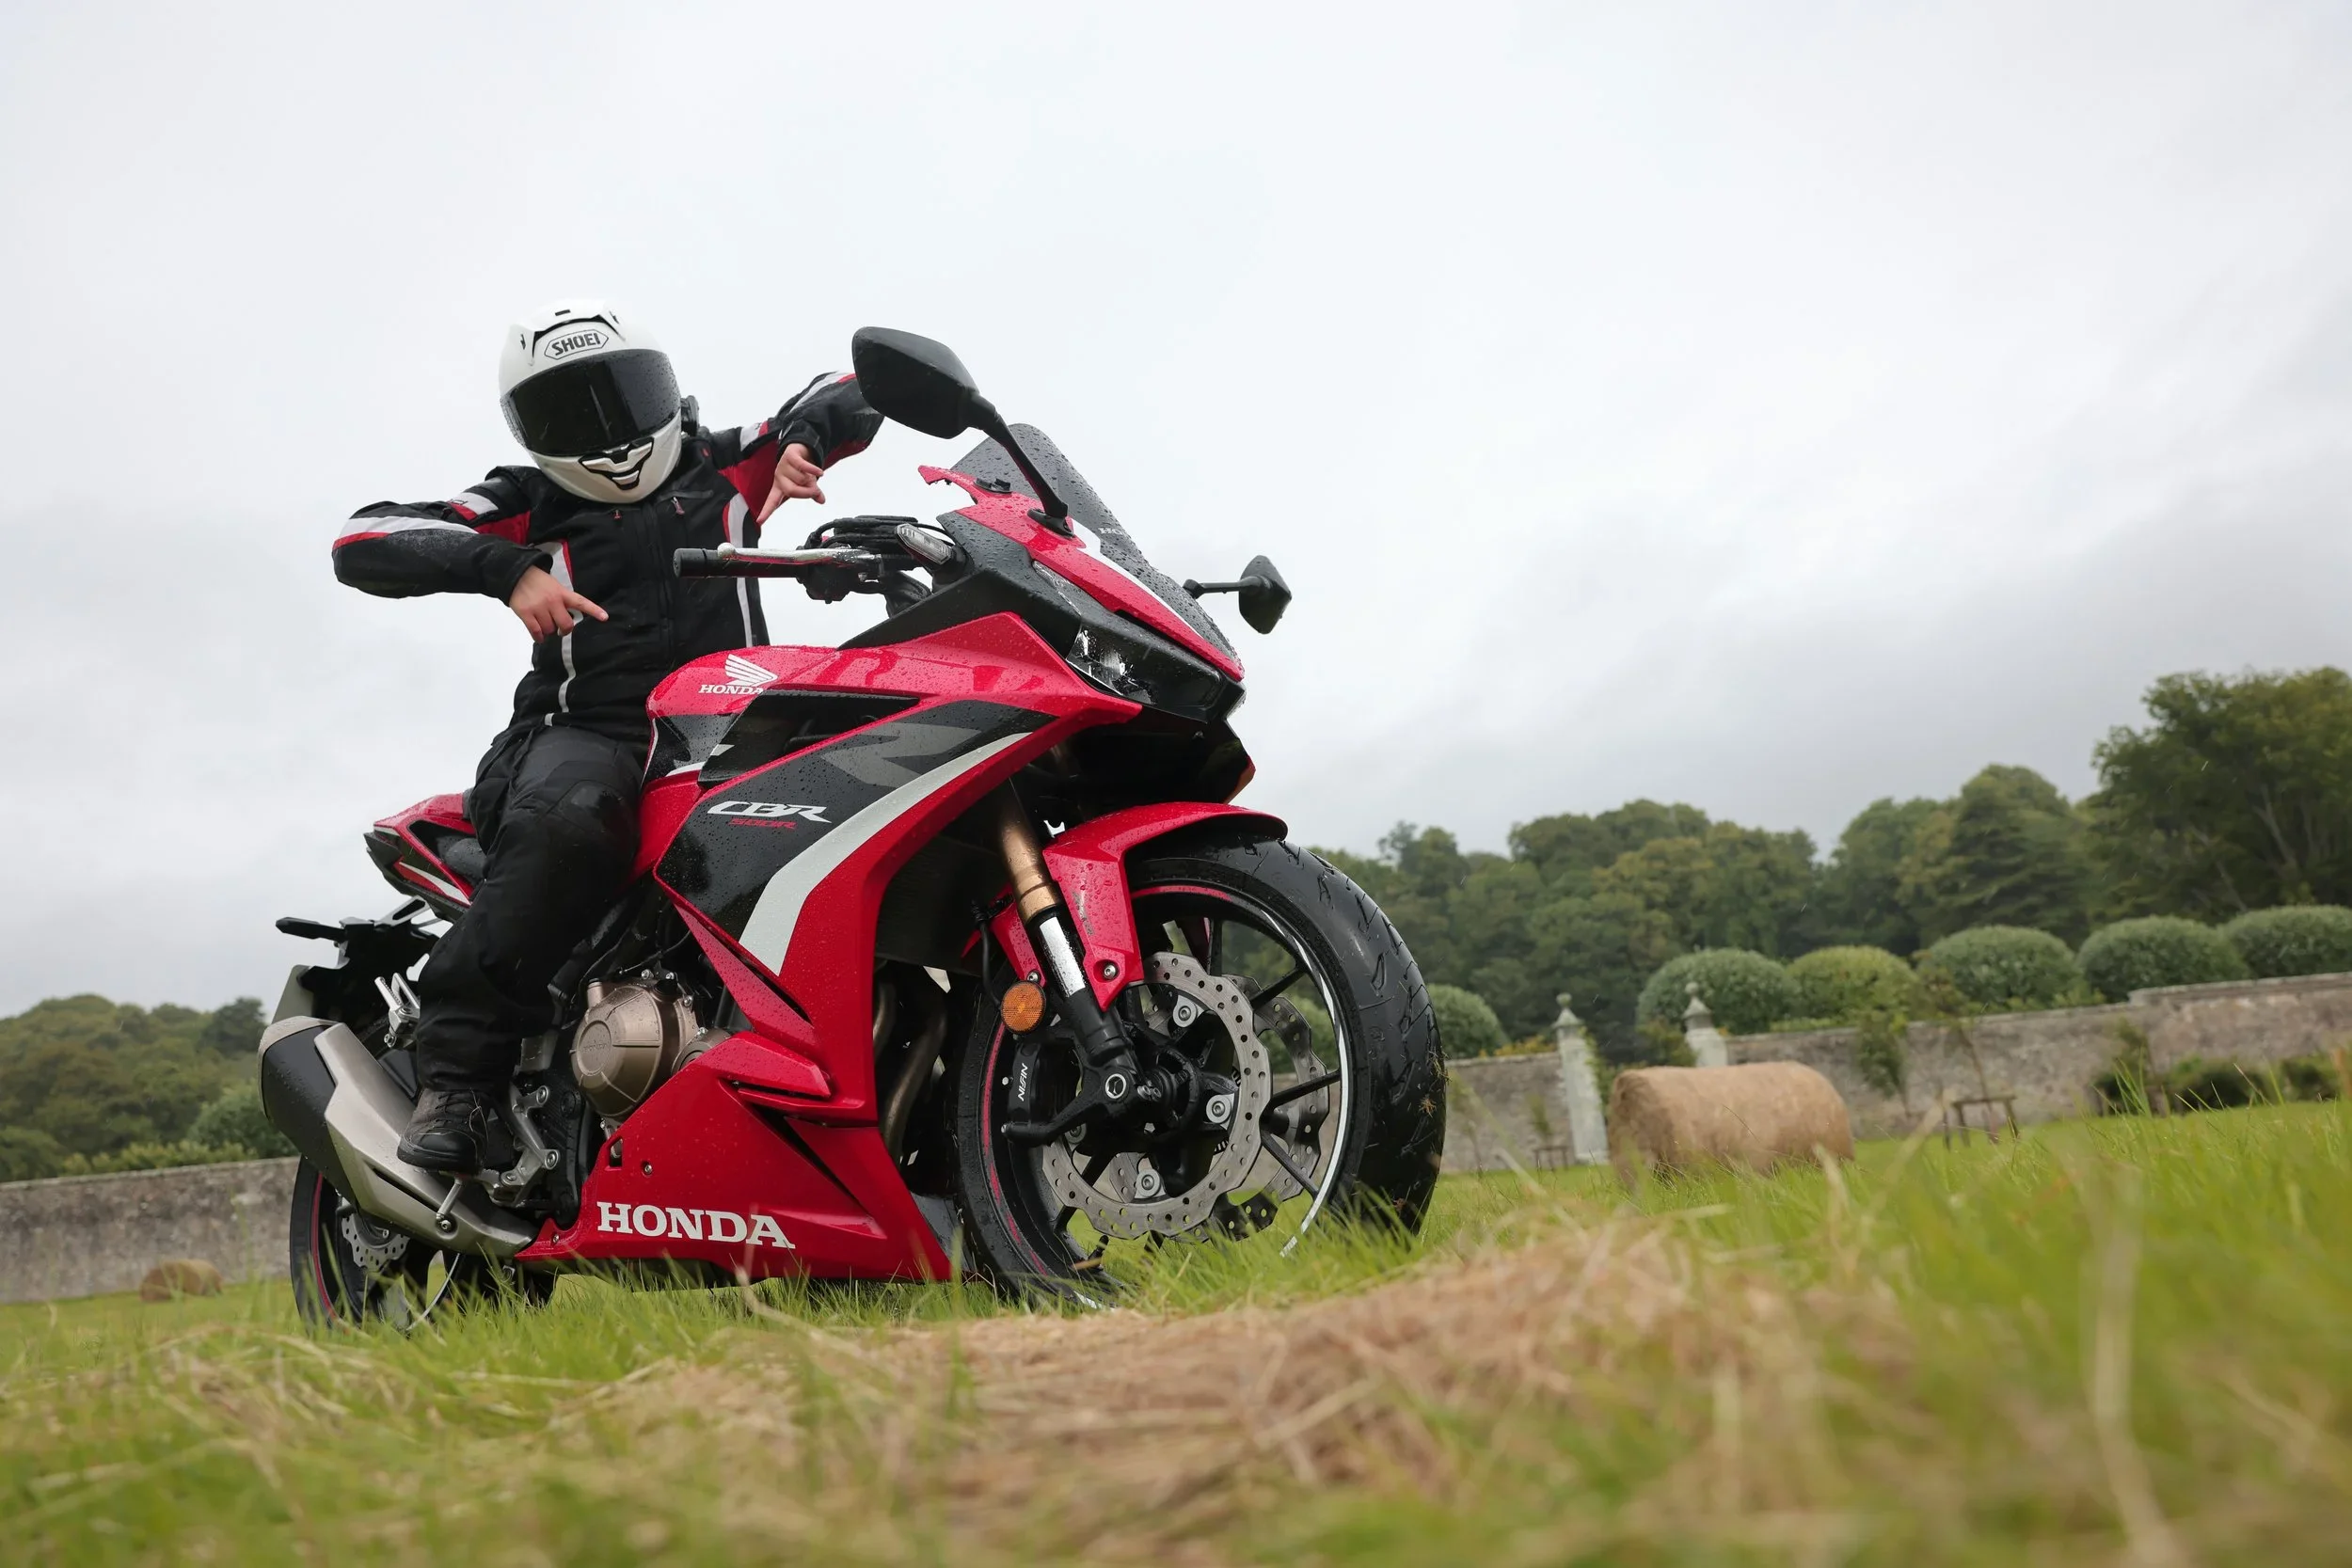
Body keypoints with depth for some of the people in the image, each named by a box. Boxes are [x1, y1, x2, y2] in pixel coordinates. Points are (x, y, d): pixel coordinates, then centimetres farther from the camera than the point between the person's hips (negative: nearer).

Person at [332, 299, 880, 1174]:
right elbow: (359, 543, 2)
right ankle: (456, 1077, -31)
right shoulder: (529, 506, 13)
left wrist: (801, 439, -3)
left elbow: (853, 396, 20)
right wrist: (509, 568, -12)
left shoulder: (723, 469, 20)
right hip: (588, 732, -2)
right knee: (564, 822, -37)